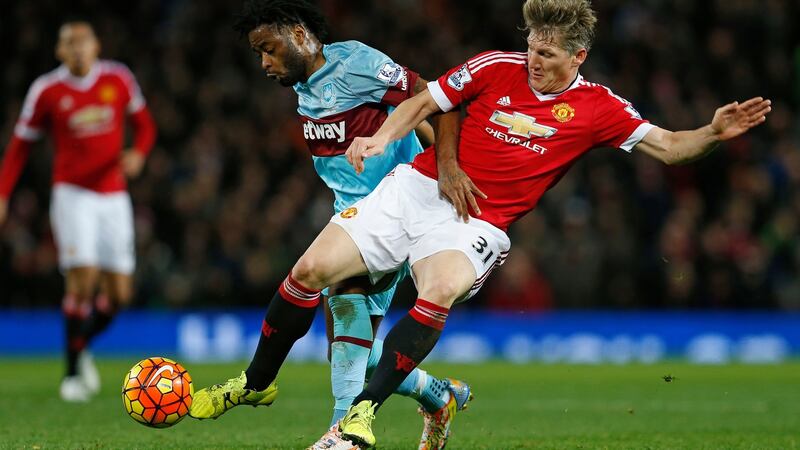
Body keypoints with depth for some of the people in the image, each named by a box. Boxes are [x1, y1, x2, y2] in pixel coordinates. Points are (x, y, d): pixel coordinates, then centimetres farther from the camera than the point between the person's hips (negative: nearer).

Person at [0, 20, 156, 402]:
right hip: (73, 194, -3)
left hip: (113, 196, 3)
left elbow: (144, 125, 13)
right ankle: (74, 371, -6)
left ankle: (82, 346, 27)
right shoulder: (46, 91, -3)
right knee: (83, 278, -18)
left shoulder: (118, 79, 2)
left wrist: (138, 153, -8)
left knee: (118, 294, 0)